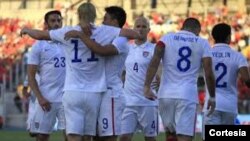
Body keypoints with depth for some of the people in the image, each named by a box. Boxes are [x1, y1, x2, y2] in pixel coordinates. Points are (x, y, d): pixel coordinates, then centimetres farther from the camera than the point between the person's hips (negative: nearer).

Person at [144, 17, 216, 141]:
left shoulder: (166, 38, 8)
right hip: (188, 96, -2)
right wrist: (212, 97, 13)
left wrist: (147, 86, -9)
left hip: (166, 94, 2)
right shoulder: (202, 44, 7)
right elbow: (209, 74, 2)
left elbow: (154, 62, -7)